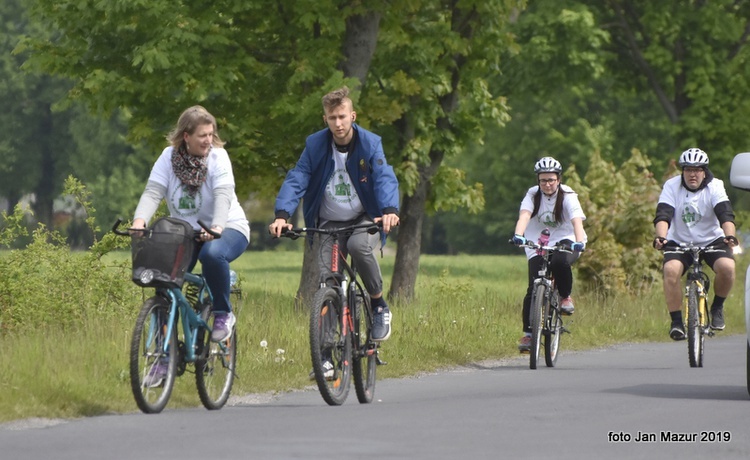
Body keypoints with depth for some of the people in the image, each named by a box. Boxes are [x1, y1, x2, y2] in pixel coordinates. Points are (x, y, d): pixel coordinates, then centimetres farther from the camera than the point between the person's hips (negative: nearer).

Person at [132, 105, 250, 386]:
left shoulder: (217, 156, -10)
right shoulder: (169, 157, -2)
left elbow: (223, 194, -24)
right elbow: (153, 192, -13)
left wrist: (216, 228, -43)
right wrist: (139, 221, -33)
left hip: (228, 229, -4)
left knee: (212, 253, -38)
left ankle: (223, 313, -14)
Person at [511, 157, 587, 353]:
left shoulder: (567, 196, -11)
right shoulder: (533, 195, -7)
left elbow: (577, 221, -25)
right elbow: (524, 215, -24)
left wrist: (579, 242, -45)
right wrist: (518, 235, -44)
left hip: (565, 241, -2)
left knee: (560, 262, -37)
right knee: (534, 289, -13)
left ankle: (566, 297, -10)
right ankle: (528, 333, -3)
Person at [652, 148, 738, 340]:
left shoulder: (715, 187, -12)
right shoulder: (672, 186, -12)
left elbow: (725, 214, -24)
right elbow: (663, 215, -22)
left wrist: (730, 236, -44)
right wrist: (661, 237, -43)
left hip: (712, 240, 0)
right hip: (679, 242, 0)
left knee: (727, 267, -28)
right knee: (671, 270, -30)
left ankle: (717, 308, -2)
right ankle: (676, 321, -19)